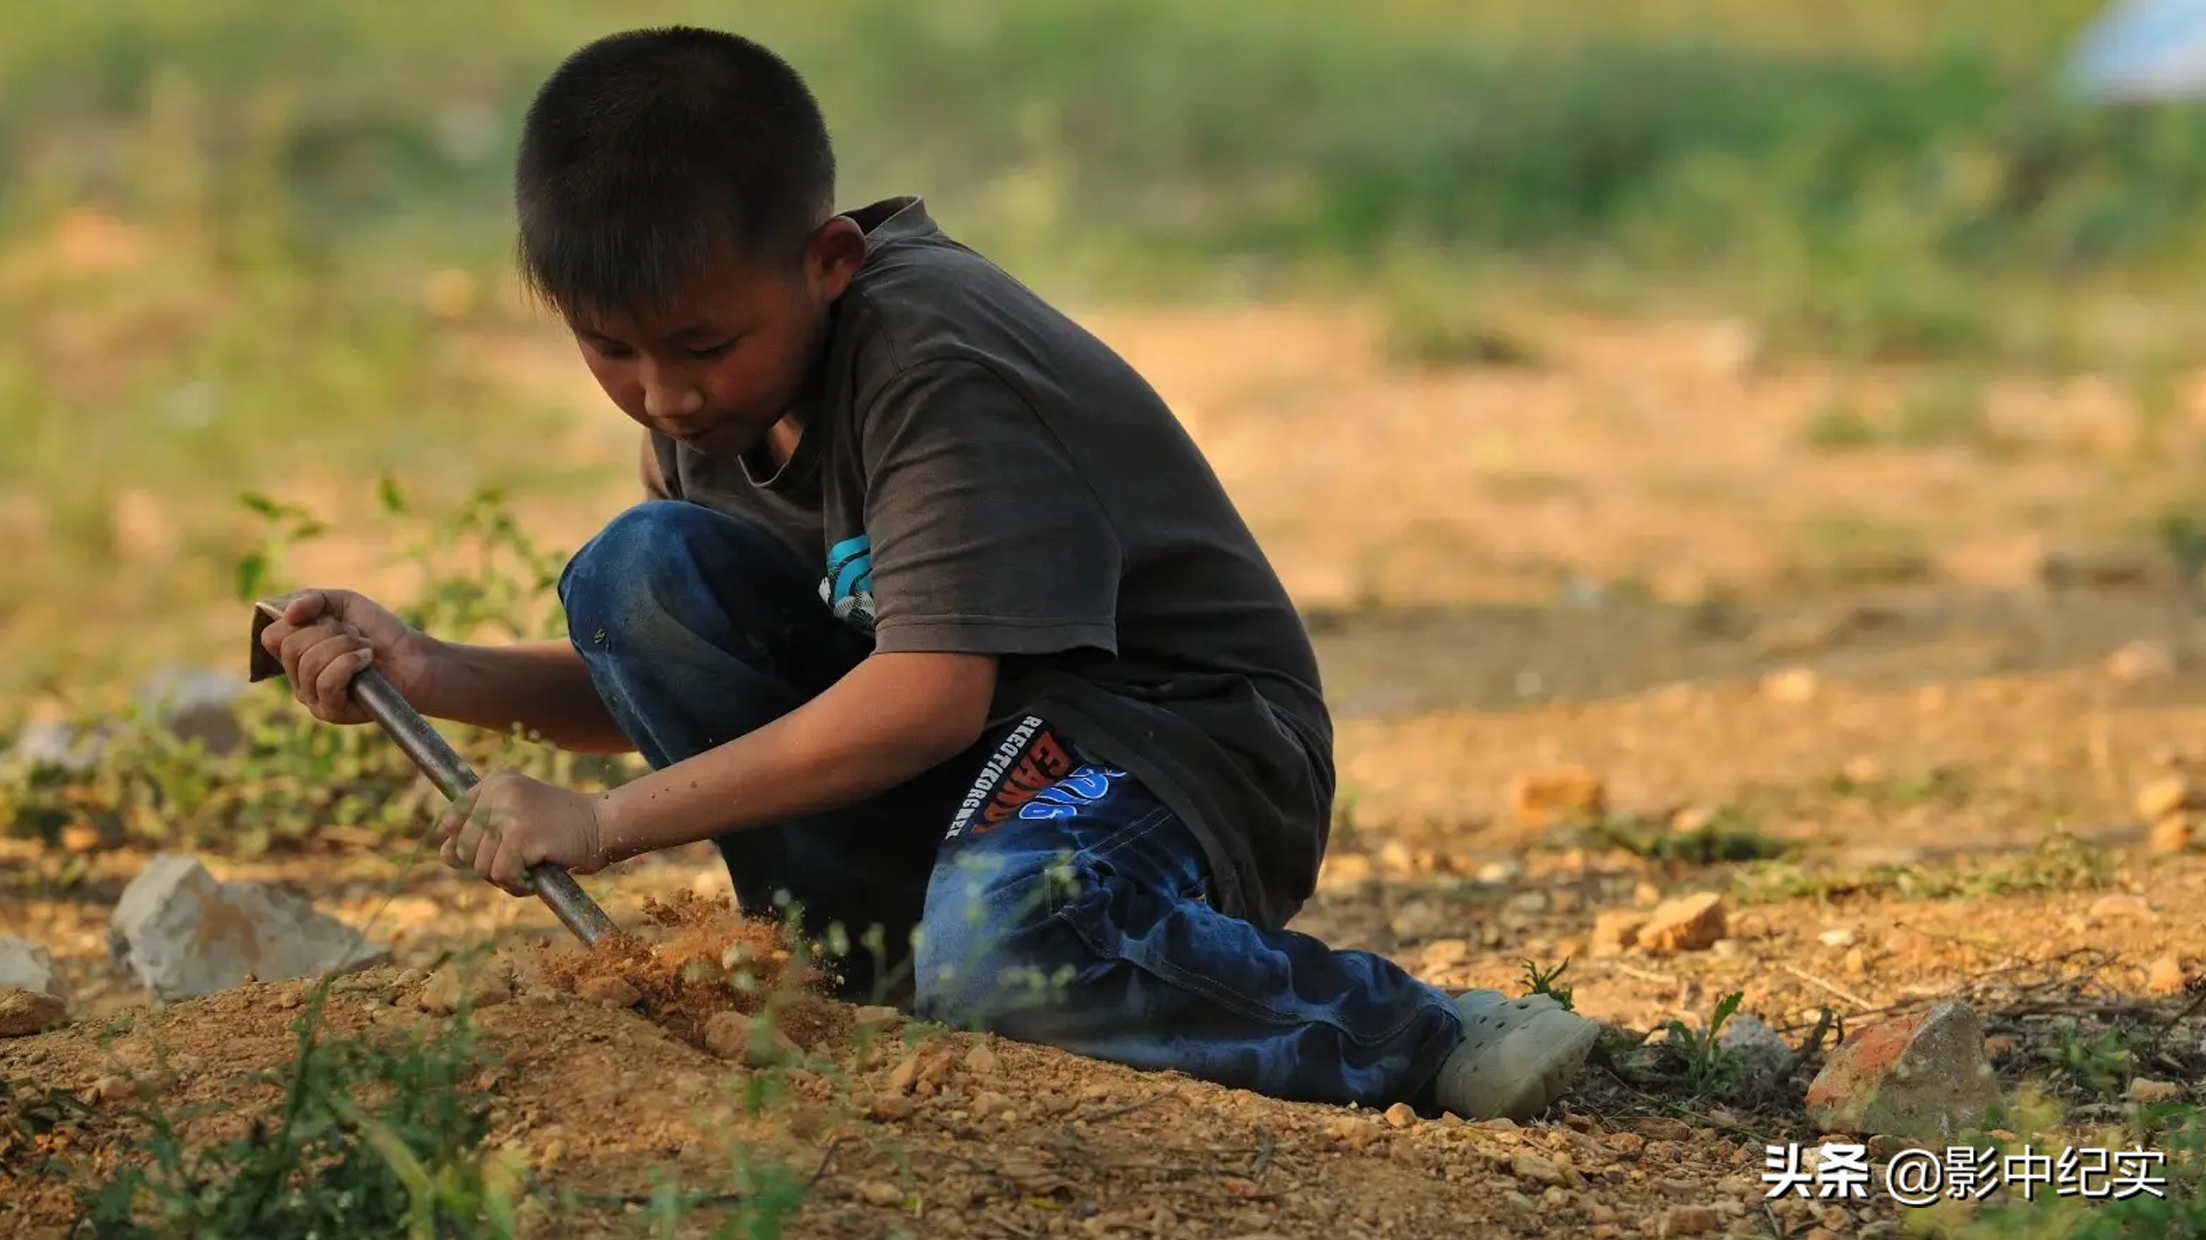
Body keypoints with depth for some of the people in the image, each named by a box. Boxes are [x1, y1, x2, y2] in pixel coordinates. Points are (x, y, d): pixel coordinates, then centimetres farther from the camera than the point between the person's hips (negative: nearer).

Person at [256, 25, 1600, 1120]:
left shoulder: (936, 367, -24)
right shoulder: (708, 386, 2)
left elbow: (926, 701, -31)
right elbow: (666, 678, 10)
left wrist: (608, 820, -29)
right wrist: (438, 675, -7)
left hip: (1185, 745, -8)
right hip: (940, 759, 8)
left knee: (1009, 944, -42)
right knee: (638, 571, -9)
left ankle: (1424, 1039, -18)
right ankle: (872, 962, -5)